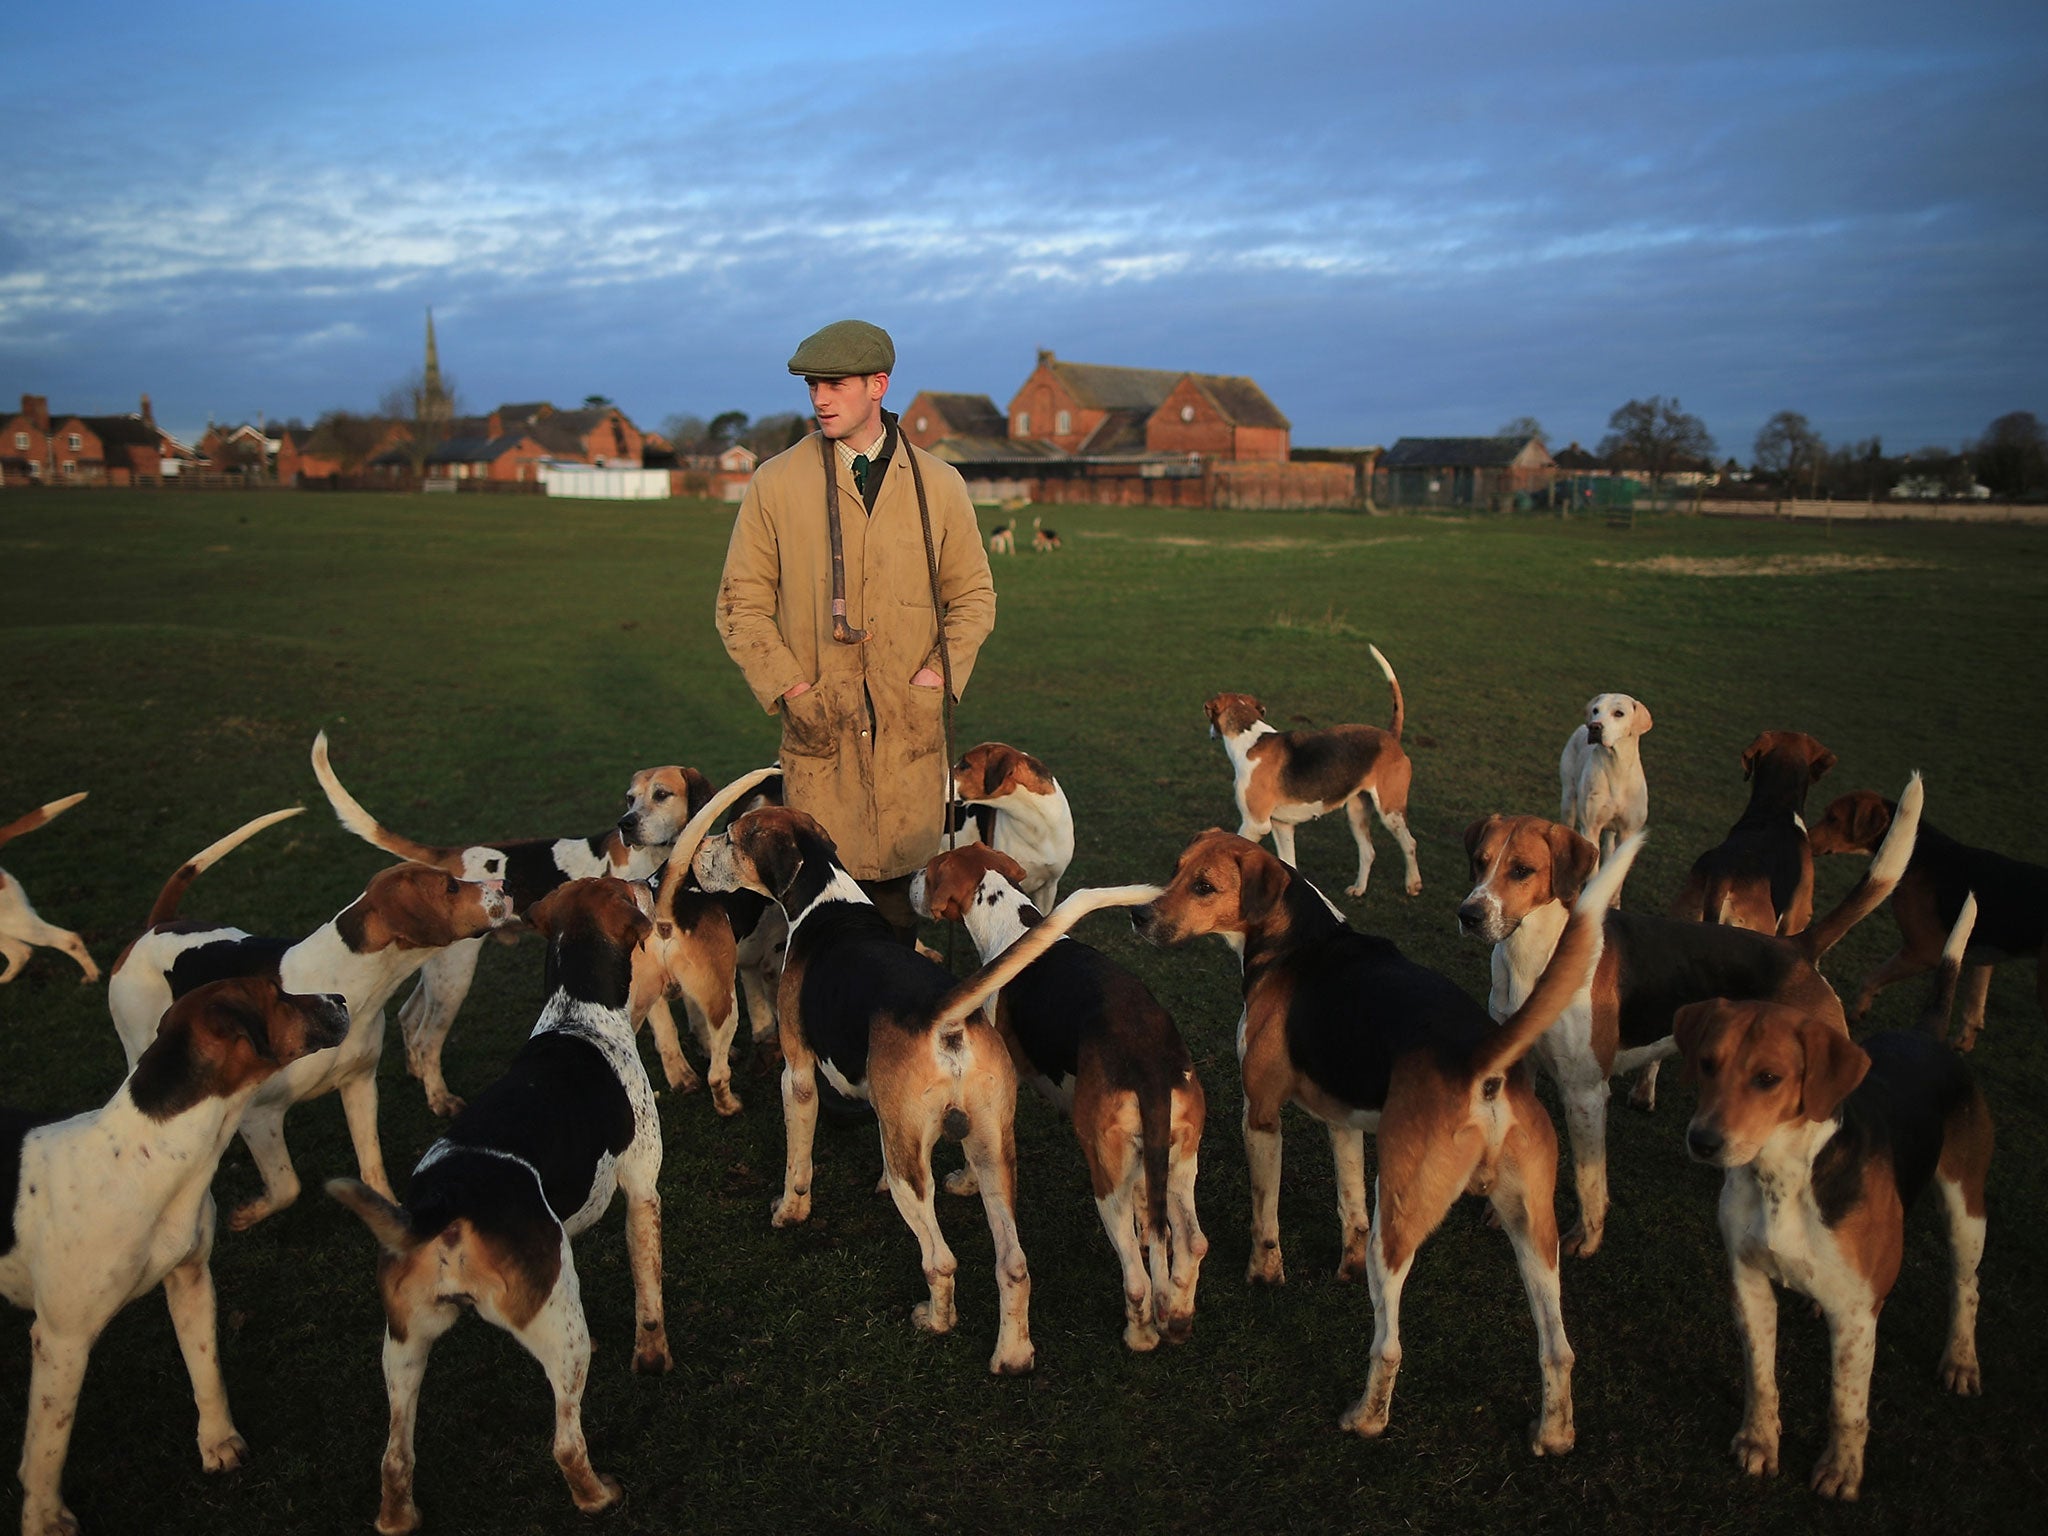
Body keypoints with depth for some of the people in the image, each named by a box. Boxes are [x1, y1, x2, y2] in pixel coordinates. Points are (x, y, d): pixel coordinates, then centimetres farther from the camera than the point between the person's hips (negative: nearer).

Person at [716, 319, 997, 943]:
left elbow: (973, 593, 13)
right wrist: (791, 691, -7)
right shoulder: (774, 484, 3)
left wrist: (940, 675, -2)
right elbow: (741, 604, 5)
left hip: (911, 730, 1)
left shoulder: (939, 484, 7)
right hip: (818, 730, -1)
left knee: (901, 889, 4)